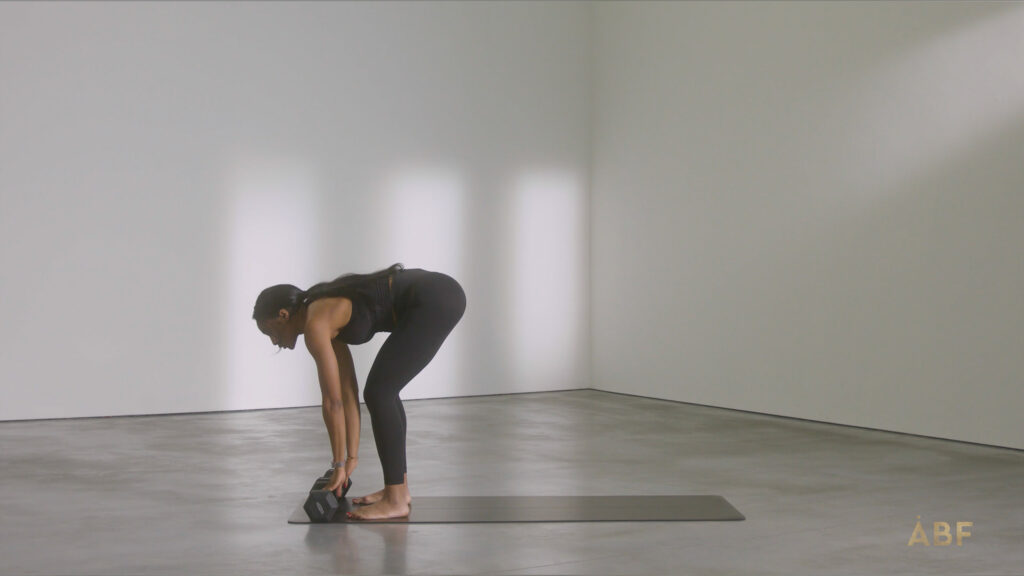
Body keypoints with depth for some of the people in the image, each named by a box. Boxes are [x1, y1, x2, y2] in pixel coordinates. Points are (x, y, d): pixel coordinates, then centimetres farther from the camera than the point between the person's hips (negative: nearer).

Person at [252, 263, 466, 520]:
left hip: (433, 301, -10)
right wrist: (352, 458, 20)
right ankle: (399, 488, 22)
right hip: (439, 294, 10)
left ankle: (395, 501, 0)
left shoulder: (315, 325, -8)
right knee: (384, 391, 16)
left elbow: (332, 402, -7)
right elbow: (348, 393, 19)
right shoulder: (328, 320, 17)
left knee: (378, 393, -5)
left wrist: (340, 464, 2)